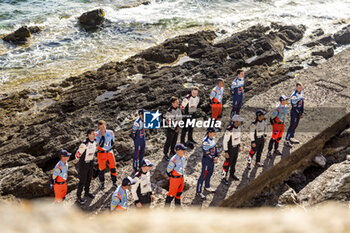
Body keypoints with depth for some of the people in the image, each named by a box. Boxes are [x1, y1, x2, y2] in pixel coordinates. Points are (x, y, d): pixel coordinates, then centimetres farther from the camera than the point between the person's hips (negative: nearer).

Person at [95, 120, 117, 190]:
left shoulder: (110, 133, -4)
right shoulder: (97, 134, -14)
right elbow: (101, 145, -23)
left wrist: (109, 148, 1)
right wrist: (102, 136, -27)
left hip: (110, 152, 3)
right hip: (101, 153, -2)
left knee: (113, 167, 7)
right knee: (101, 169, 7)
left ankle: (114, 181, 25)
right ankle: (102, 183, 25)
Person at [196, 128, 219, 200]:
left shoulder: (213, 138, -2)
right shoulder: (206, 141, -27)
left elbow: (215, 146, 10)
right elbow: (206, 153, -24)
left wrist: (216, 156, -2)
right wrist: (213, 159, -17)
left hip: (212, 159, 8)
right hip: (206, 160, -8)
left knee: (210, 173, 23)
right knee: (203, 175, -1)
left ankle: (207, 187, 46)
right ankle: (199, 192, 9)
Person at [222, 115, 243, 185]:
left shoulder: (238, 127, -7)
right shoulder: (229, 130, -33)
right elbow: (225, 141, -25)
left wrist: (239, 146, 16)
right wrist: (226, 152, -21)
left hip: (235, 147, 7)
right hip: (230, 148, -7)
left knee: (234, 162, 22)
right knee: (227, 163, 5)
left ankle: (232, 175, 42)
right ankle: (224, 178, 22)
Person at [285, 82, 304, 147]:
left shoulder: (301, 92, 2)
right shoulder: (294, 95, -25)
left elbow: (302, 102, 9)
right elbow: (294, 106, -21)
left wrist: (302, 112, 6)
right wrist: (300, 113, -14)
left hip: (299, 112, 8)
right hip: (294, 113, -8)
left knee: (295, 125, 17)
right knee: (292, 126, -3)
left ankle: (291, 137, 31)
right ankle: (287, 140, 6)